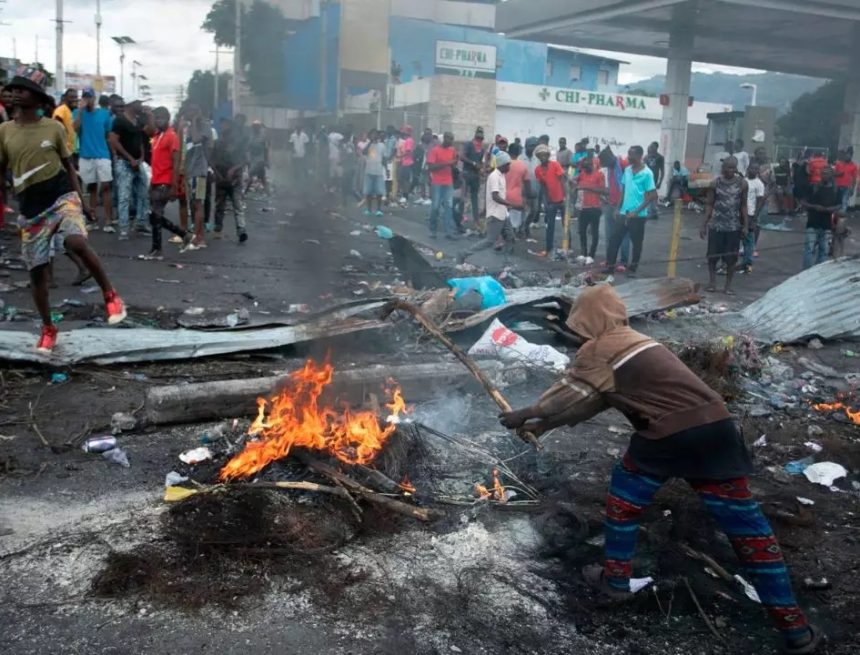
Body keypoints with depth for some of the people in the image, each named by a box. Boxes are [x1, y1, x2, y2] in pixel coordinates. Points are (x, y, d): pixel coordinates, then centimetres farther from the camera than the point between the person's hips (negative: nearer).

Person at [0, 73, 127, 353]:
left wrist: (79, 196, 1)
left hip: (62, 197, -2)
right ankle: (48, 329, 22)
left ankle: (110, 296, -12)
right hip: (31, 209, 3)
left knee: (77, 243, -31)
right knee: (36, 271, 5)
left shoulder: (54, 127, 2)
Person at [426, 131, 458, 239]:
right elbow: (430, 167, -14)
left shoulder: (452, 150, 8)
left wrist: (456, 160, -7)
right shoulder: (435, 150, -8)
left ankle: (450, 231, -2)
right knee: (435, 206, 2)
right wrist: (446, 163, -21)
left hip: (449, 183, 4)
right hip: (437, 183, -4)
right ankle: (433, 230, 17)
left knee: (448, 206, 0)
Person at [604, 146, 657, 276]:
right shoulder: (627, 170, 6)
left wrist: (636, 211, -16)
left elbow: (652, 195, -13)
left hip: (638, 215, -5)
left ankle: (633, 268, 21)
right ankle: (610, 265, 13)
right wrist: (619, 208, 8)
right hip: (623, 212, 5)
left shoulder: (647, 173, -13)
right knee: (614, 239, 5)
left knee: (636, 242, 8)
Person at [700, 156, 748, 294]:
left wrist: (745, 226, 0)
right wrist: (704, 225, -2)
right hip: (716, 225, 0)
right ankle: (712, 281, 19)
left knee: (731, 258, 3)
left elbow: (743, 205, 3)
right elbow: (710, 205, 1)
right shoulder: (715, 183, -3)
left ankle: (728, 285, 14)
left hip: (734, 227, 0)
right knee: (712, 256, 3)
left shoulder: (742, 184, -2)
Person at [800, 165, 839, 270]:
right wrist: (814, 207, -18)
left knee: (823, 250, 9)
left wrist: (828, 209, -15)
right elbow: (804, 203, 1)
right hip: (812, 224, -2)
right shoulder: (813, 187, 0)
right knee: (809, 249, -9)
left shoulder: (836, 190, 5)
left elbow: (839, 206, 5)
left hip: (827, 225, 2)